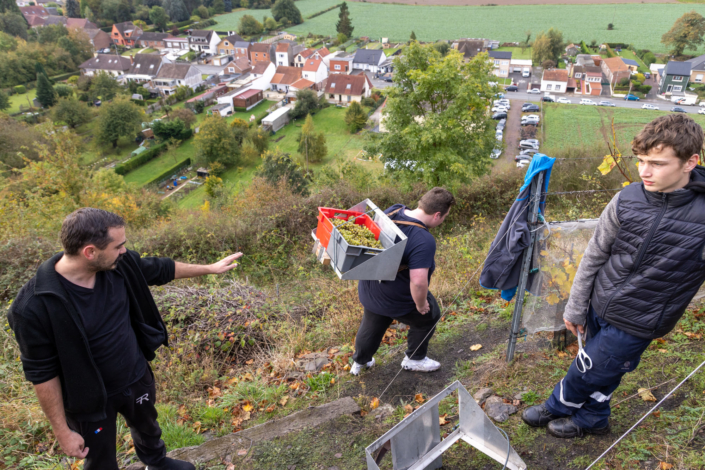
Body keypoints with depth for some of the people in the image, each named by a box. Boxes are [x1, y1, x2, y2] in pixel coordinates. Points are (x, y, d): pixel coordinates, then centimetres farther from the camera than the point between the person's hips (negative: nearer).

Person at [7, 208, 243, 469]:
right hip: (90, 401, -5)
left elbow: (161, 269, 1)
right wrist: (62, 431, -14)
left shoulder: (120, 264, -18)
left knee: (147, 426, 32)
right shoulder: (36, 307, -31)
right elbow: (42, 373, -22)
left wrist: (210, 268, 11)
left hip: (137, 377, 6)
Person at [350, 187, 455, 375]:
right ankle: (414, 359, 44)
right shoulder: (424, 241, -33)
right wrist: (421, 304, -17)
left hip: (369, 291, 7)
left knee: (371, 325, 31)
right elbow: (418, 282, -38)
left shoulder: (393, 210, -10)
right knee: (428, 317, 24)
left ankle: (359, 363, 56)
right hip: (398, 301, -7)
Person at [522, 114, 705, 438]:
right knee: (602, 372, 23)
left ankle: (557, 406, 43)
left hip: (635, 324, -3)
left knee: (586, 373, 12)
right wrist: (576, 307, 5)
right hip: (598, 305, 3)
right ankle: (592, 419, 50)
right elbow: (594, 255, 0)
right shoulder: (627, 199, -11)